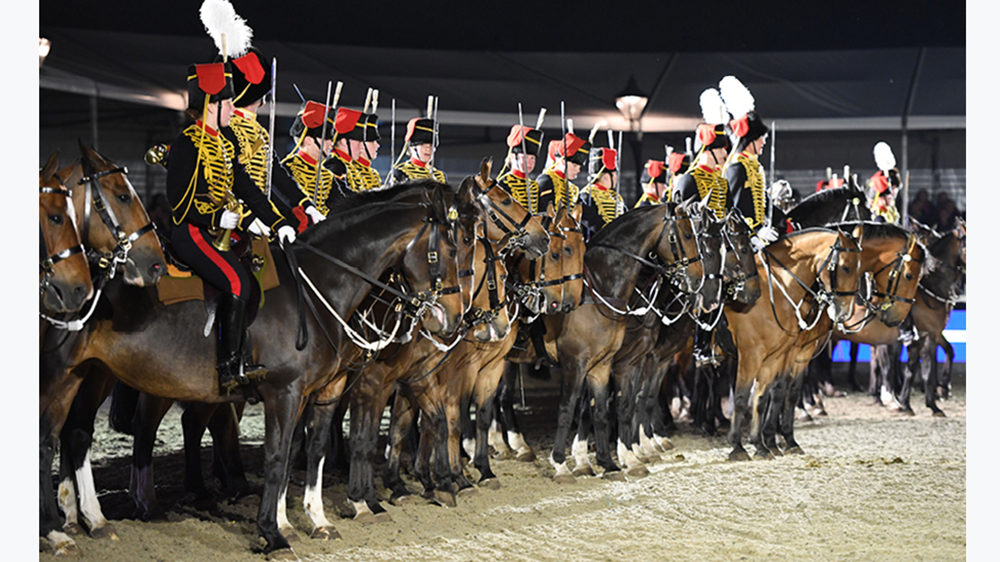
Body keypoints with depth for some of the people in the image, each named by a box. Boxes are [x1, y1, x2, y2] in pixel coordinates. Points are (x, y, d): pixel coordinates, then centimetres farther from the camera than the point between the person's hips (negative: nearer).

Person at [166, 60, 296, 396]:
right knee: (237, 282, -25)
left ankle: (243, 360, -4)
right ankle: (230, 368, -18)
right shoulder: (187, 145, -11)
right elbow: (183, 204, -17)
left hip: (221, 234, 9)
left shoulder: (224, 145, 17)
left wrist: (278, 223, 4)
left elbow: (246, 189, 16)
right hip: (191, 234, -9)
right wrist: (237, 220, -20)